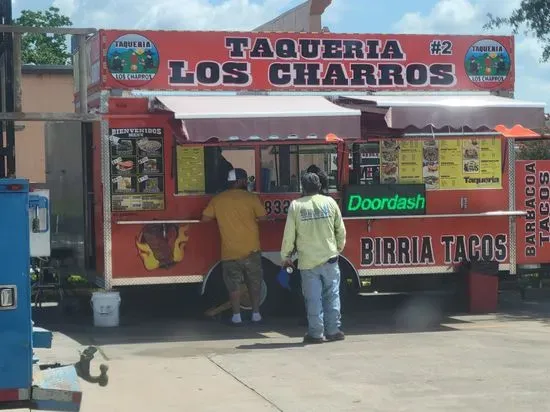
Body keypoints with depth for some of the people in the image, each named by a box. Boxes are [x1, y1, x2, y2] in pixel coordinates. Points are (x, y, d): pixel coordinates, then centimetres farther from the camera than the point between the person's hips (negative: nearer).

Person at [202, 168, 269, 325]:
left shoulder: (217, 199, 0)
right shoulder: (251, 198, -6)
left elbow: (205, 218, 3)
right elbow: (262, 217, -2)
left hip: (230, 252, 1)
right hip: (251, 250, 0)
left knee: (233, 285, 8)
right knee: (254, 283, 13)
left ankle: (236, 316, 7)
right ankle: (256, 313, 16)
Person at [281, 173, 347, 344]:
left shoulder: (296, 205, -4)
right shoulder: (329, 202, 1)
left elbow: (289, 234, -3)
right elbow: (341, 229, 8)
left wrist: (286, 256, 9)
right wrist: (339, 247, 25)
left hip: (308, 260, -1)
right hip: (329, 258, 1)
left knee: (313, 298, 3)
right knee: (332, 295, 9)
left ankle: (316, 333, 5)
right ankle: (333, 330, 11)